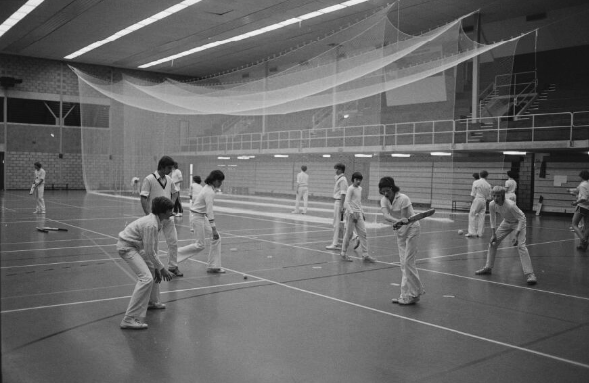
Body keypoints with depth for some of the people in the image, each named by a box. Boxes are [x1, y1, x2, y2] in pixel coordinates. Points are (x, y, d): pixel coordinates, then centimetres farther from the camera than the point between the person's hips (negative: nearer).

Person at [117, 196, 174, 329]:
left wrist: (157, 268, 9)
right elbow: (149, 251, -23)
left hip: (135, 246, 11)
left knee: (153, 270, 25)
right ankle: (129, 319, -21)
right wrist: (162, 269, -14)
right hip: (126, 247, -11)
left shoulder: (156, 221, 4)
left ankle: (152, 302, 44)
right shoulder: (151, 225, -26)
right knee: (146, 278, -21)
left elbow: (153, 246, 10)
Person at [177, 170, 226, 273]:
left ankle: (213, 266, 11)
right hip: (197, 217, -10)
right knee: (200, 245, -3)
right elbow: (209, 211, -28)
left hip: (201, 216, 10)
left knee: (217, 238, 7)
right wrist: (213, 229, -29)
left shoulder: (207, 188, 6)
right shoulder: (210, 192, -23)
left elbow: (194, 199, 17)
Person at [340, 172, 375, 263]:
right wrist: (352, 213, -23)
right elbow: (347, 202, -14)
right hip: (351, 213, -7)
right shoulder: (350, 189, -8)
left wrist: (362, 212, 17)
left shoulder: (360, 188, 14)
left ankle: (365, 255, 2)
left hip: (359, 214, 7)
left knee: (363, 233, 1)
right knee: (349, 234, 0)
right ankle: (343, 253, 13)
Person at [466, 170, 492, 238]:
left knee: (472, 215, 0)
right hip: (484, 201, 4)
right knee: (481, 216, 8)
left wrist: (472, 200, 4)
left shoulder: (476, 182, -6)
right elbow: (489, 197, 8)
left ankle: (472, 232, -6)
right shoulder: (488, 185, 3)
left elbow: (473, 194, -6)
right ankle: (479, 233, 10)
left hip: (477, 200, -4)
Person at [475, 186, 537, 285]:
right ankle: (488, 268, 20)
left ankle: (529, 274, -20)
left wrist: (517, 235, -33)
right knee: (493, 242, 4)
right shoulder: (492, 205, -20)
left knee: (521, 246, -22)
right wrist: (494, 234, -4)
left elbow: (522, 218, -29)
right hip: (506, 222, 6)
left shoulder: (510, 205, -37)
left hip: (518, 222, -6)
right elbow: (493, 219, -2)